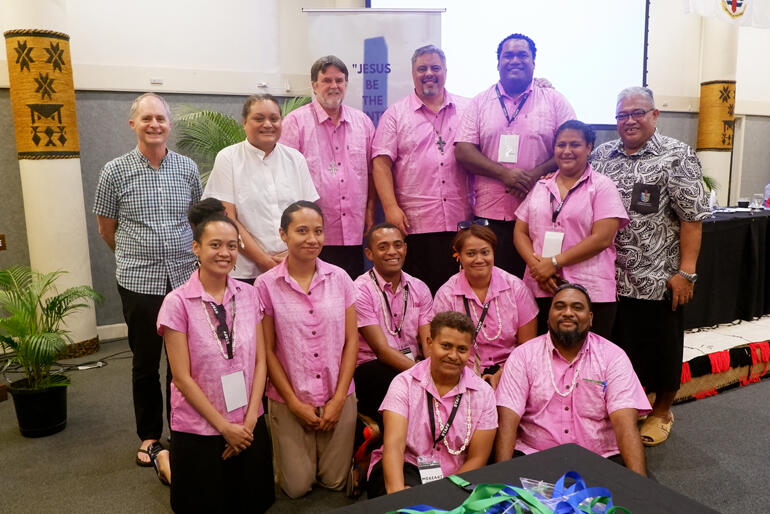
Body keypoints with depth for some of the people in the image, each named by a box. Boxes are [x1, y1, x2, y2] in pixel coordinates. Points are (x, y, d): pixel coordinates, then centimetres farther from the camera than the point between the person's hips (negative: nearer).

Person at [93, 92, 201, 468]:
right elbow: (106, 228, 7)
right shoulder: (115, 172, -2)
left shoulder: (188, 168, 3)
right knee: (145, 362, 11)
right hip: (139, 282, -1)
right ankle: (149, 435, 29)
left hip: (185, 278, 2)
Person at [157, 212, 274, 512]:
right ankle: (165, 461, 34)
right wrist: (224, 426, -12)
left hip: (248, 425, 4)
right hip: (198, 429, -3)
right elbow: (182, 377, -13)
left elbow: (260, 361, 0)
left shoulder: (249, 295, -1)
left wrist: (249, 420, -8)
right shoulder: (178, 303, -13)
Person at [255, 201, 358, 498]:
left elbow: (351, 341, 0)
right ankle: (284, 451, 37)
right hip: (289, 401, -1)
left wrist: (339, 398, -5)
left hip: (338, 398, 2)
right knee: (297, 487, 8)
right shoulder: (266, 285, -9)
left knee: (335, 482, 9)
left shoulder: (339, 278, -3)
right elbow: (268, 350, -6)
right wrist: (295, 402, -7)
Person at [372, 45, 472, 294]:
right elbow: (381, 163, -1)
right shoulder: (396, 114, 7)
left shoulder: (466, 109, 12)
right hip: (413, 222, -2)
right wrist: (391, 208, -10)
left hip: (459, 220, 2)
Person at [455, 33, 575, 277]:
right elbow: (463, 151, 1)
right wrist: (505, 174, -12)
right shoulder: (480, 103, 10)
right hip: (489, 213, 1)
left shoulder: (554, 100, 8)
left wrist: (536, 175, -14)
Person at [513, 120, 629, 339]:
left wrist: (554, 263, -13)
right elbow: (520, 232, 11)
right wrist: (536, 265, -8)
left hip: (590, 293, -3)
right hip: (539, 290, 4)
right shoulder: (540, 187, 14)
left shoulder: (602, 186, 1)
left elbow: (602, 238, -9)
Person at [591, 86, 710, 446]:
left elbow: (692, 218, -9)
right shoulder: (602, 156, 8)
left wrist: (686, 271, -14)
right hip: (609, 277, 4)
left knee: (660, 349, 10)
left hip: (658, 278, -4)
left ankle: (662, 411, 31)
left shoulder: (676, 157, -5)